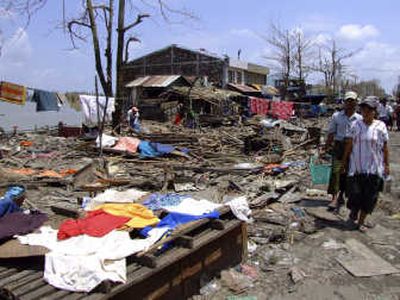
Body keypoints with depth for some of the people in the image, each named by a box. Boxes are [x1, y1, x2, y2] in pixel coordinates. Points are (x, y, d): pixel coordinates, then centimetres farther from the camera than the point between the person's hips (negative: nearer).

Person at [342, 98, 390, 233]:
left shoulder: (380, 126, -3)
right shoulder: (356, 124, 1)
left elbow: (384, 148, 1)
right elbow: (349, 144, 4)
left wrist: (386, 165, 2)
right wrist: (344, 160, 5)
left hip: (374, 168, 0)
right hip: (356, 166, 0)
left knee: (369, 197, 6)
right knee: (355, 193, 2)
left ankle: (361, 221, 23)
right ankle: (353, 214, 31)